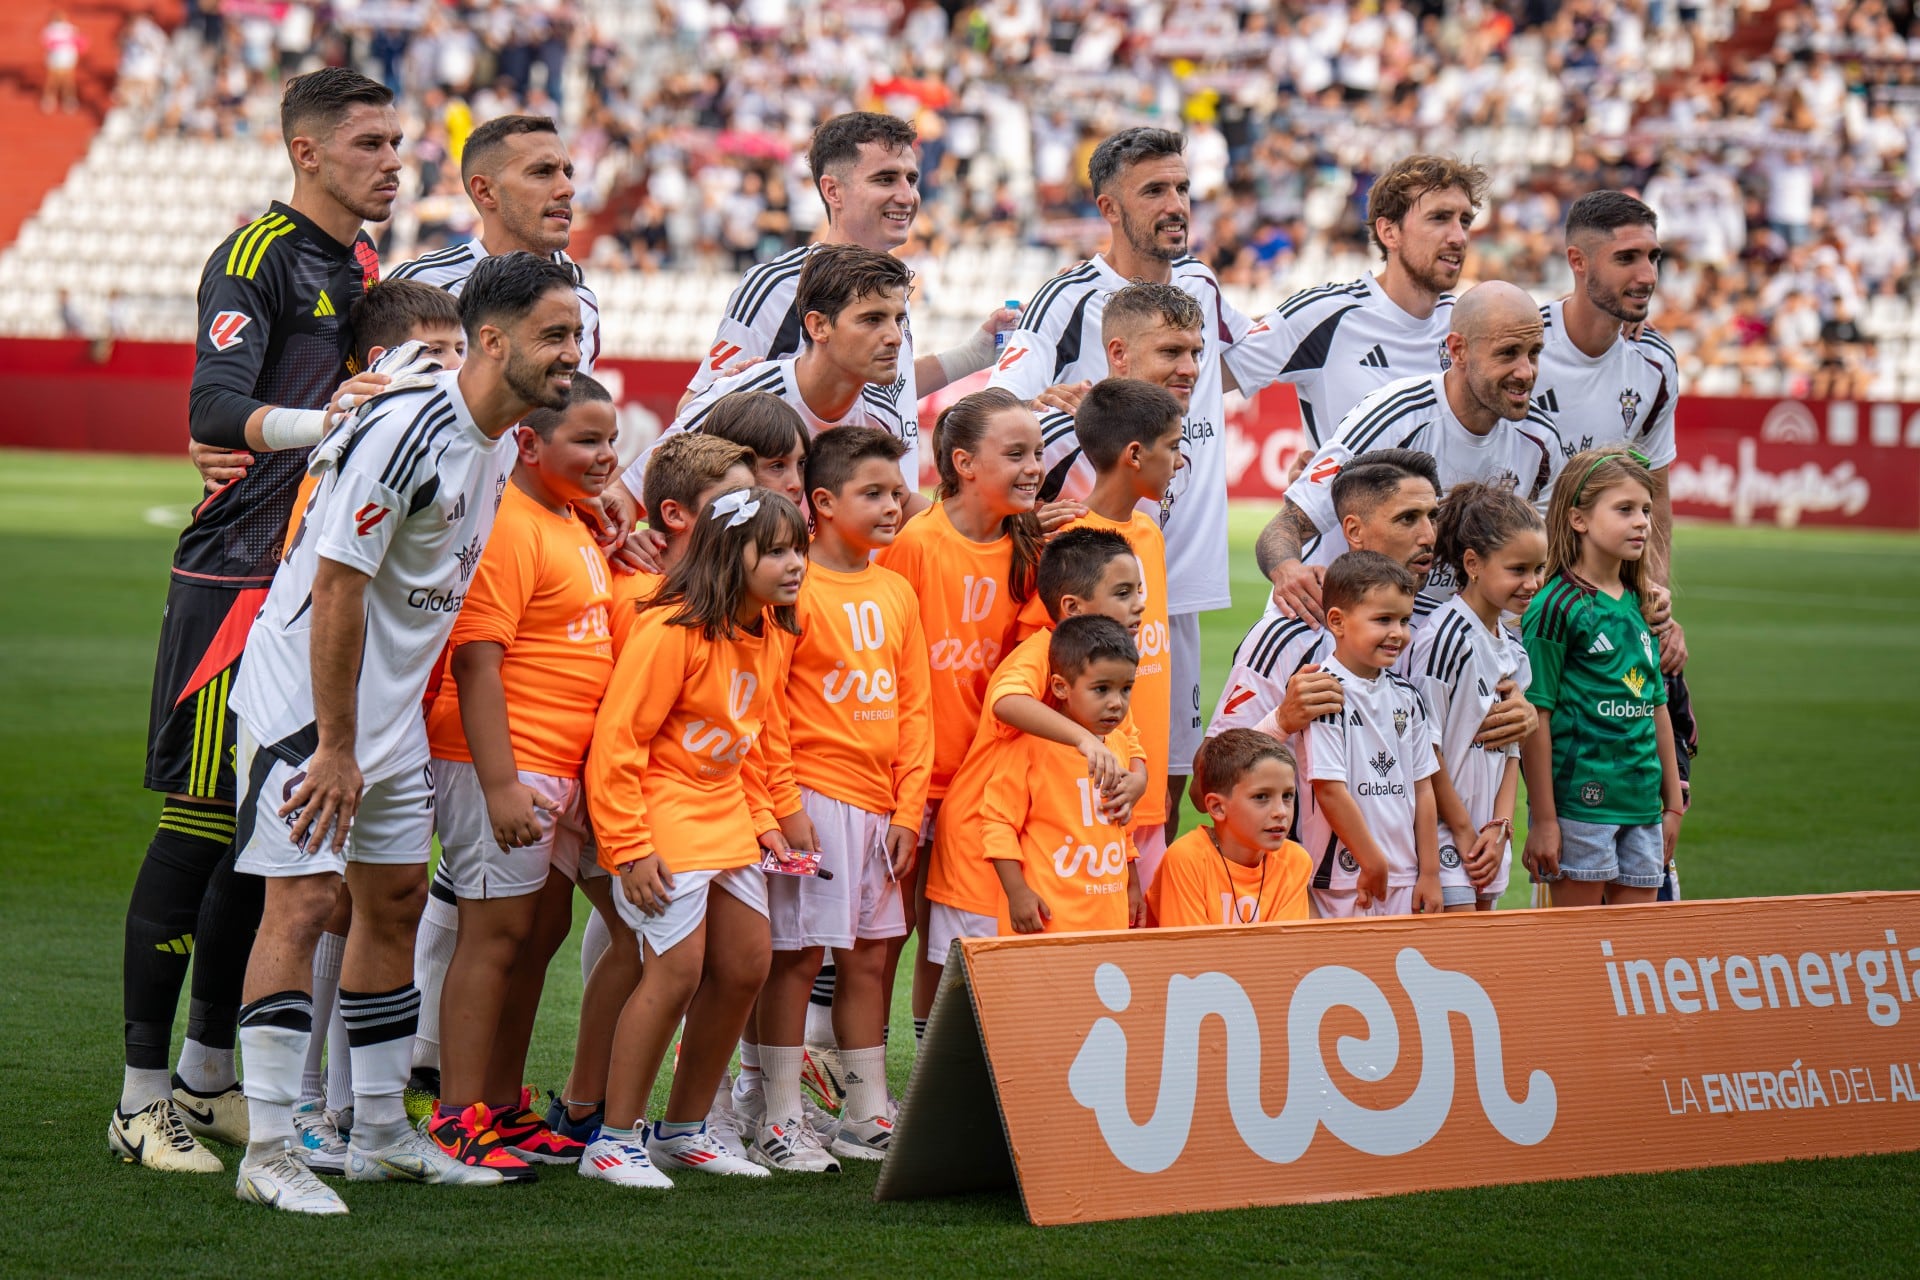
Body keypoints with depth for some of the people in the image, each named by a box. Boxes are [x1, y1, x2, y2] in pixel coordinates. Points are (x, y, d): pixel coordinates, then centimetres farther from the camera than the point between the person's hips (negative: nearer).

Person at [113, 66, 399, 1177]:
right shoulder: (259, 256, -10)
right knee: (200, 825, -7)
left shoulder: (363, 267, 16)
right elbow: (213, 406, -25)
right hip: (235, 578, -8)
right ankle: (143, 1097, -2)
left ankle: (209, 1077, 20)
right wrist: (313, 423, -39)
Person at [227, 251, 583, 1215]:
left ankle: (381, 1136, 22)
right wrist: (336, 747, -21)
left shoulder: (499, 445, 5)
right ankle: (268, 1154, -9)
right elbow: (338, 591, -23)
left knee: (395, 898, 13)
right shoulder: (405, 433, -23)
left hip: (392, 704, 9)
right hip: (305, 698, -9)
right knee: (303, 901, -12)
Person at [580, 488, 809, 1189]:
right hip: (662, 810, -9)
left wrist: (762, 818, 11)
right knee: (678, 968, -15)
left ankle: (683, 1130, 22)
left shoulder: (772, 634, 6)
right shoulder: (672, 630, -20)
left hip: (725, 813, 9)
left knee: (745, 967, 8)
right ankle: (615, 1139, -6)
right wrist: (630, 847, -21)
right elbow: (617, 740, -20)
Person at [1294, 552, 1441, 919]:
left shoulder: (1407, 698, 11)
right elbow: (1329, 789, -15)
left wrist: (1429, 873, 9)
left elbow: (1422, 788, 13)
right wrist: (1373, 861, -11)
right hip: (1341, 883, -7)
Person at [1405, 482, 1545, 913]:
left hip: (1489, 843, 8)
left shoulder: (1513, 648, 11)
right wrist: (1463, 829, -9)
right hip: (1444, 836, -8)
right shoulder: (1446, 638, -15)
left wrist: (1500, 828, 3)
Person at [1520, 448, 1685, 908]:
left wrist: (1672, 803, 19)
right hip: (1579, 797, -7)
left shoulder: (1639, 606, 13)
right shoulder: (1556, 608, -9)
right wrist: (1543, 818, -13)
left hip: (1641, 802, 7)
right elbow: (1536, 716, -11)